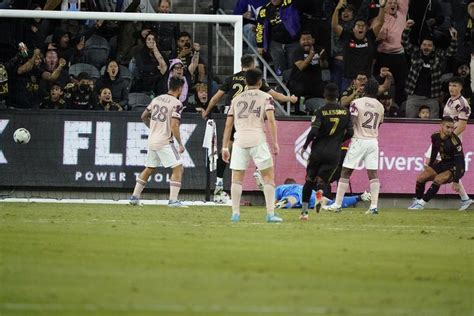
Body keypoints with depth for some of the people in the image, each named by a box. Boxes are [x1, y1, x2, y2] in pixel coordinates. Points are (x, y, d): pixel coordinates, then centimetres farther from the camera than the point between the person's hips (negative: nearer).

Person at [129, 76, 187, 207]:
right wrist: (180, 144, -11)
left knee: (149, 169, 20)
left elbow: (144, 116, 18)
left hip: (152, 141, 7)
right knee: (178, 168, -4)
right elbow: (174, 126, -19)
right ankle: (173, 200, -12)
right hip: (164, 141, -7)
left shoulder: (157, 99, 11)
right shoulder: (176, 103, -11)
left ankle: (134, 196, 21)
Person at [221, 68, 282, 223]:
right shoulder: (265, 97, 8)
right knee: (268, 175, 5)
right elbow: (271, 120, -5)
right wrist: (275, 143, -4)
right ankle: (270, 214, -3)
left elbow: (228, 125, 15)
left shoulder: (236, 99, 18)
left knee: (237, 178, 9)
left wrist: (225, 147, 18)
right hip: (258, 139, -3)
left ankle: (235, 213, 2)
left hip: (239, 139, 3)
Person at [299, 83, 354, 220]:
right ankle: (320, 192, -28)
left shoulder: (321, 112, -8)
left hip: (318, 151, -1)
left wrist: (305, 146, -3)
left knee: (309, 180, 12)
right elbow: (350, 133, 5)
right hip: (334, 153, 1)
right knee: (323, 180, 9)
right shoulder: (345, 112, 2)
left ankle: (304, 211, 7)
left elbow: (313, 132, -16)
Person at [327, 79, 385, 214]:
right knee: (373, 173, 3)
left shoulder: (357, 103, -9)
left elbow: (350, 122, -15)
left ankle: (337, 204, 2)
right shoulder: (380, 106, 7)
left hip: (359, 141, -4)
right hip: (373, 141, 4)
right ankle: (374, 206, -5)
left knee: (345, 172, 2)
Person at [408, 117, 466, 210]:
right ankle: (418, 200, 12)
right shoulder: (435, 137, -9)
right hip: (444, 163, 7)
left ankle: (422, 203, -19)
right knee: (421, 178, -4)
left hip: (455, 168, -6)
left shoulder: (455, 142, -27)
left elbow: (460, 162, -25)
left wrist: (456, 181, -28)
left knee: (438, 179, -29)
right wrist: (430, 166, 23)